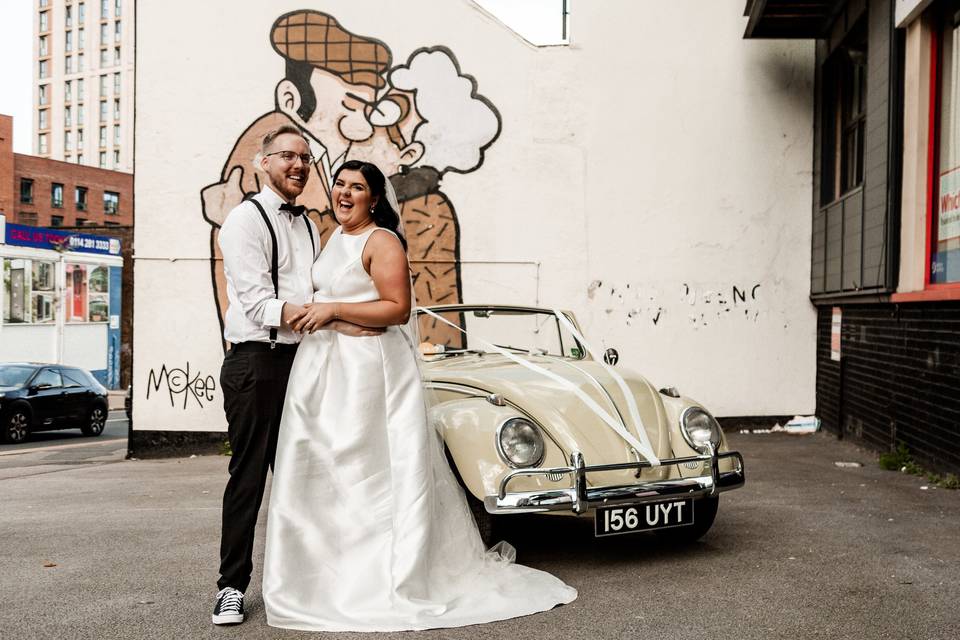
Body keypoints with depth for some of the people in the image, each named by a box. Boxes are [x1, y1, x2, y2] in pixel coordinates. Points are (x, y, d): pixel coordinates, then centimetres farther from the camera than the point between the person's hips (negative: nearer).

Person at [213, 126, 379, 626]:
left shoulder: (308, 227, 18)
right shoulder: (246, 219, -5)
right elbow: (259, 304, -16)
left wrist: (335, 315, -5)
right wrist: (333, 318, -23)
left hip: (302, 361, 7)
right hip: (256, 363, -7)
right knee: (248, 477, -2)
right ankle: (232, 586, 9)